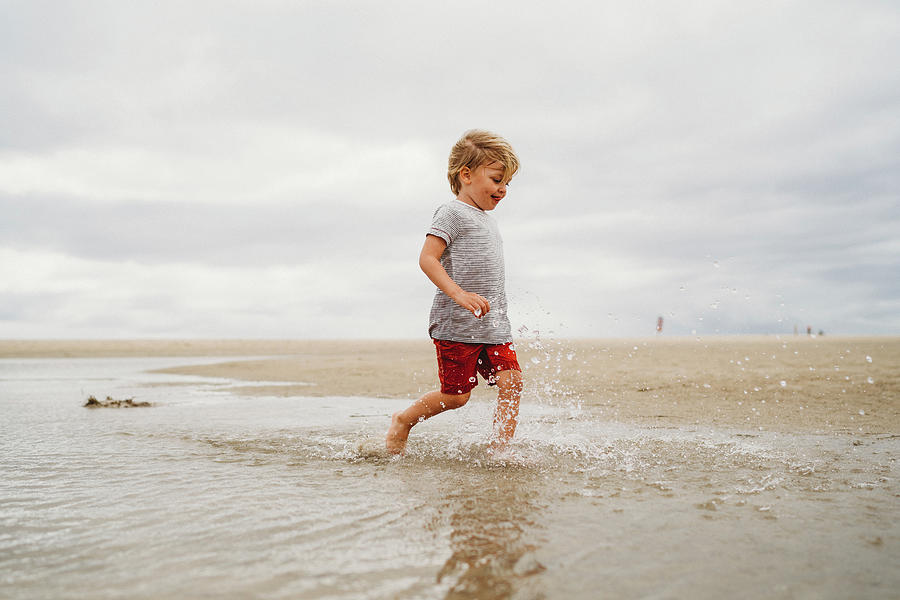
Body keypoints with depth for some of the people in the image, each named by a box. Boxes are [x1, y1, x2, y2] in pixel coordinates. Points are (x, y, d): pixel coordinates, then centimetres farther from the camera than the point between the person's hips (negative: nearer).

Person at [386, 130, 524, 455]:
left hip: (493, 326, 8)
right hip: (456, 324, -8)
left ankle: (498, 449, 1)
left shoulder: (488, 219, 19)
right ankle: (403, 420, 22)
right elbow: (427, 258, -17)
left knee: (512, 382, -5)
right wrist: (458, 294, -29)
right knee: (456, 394, -2)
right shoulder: (452, 213, -8)